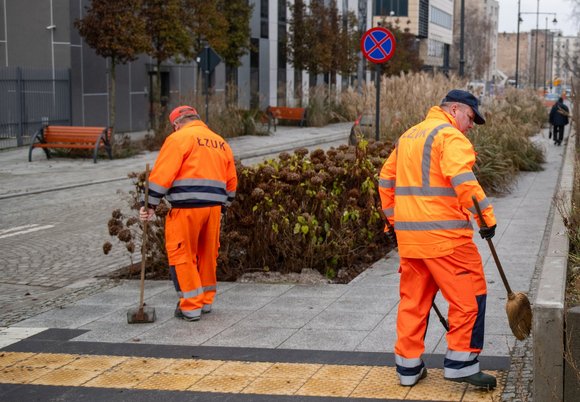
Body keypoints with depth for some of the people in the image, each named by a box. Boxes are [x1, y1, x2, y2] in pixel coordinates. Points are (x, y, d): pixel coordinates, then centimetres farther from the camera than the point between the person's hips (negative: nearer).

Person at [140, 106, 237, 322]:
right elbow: (231, 182, 20)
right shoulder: (220, 143, 19)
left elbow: (161, 174, -9)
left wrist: (151, 204, -6)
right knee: (208, 253, 18)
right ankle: (206, 300, 29)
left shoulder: (178, 138, -2)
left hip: (187, 207, -7)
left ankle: (191, 306, 3)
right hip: (213, 206, 7)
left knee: (182, 254, 3)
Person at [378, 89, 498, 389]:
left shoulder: (408, 136, 21)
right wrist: (486, 217, -19)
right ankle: (460, 362, 2)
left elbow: (387, 179, 26)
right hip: (444, 234, -8)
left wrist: (393, 221, 31)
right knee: (469, 294, 1)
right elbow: (463, 180, -21)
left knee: (413, 298, 14)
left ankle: (408, 367, 17)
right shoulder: (450, 136, -6)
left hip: (408, 235, 8)